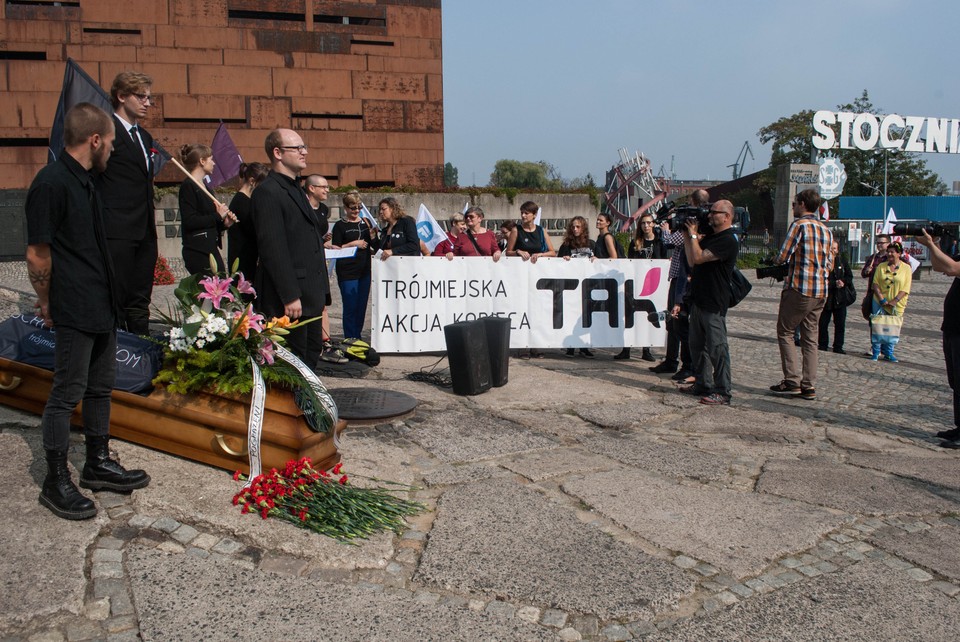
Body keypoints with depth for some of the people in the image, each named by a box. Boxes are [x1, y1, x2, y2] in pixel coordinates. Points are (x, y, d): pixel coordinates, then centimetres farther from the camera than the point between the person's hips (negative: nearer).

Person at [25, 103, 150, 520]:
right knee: (67, 393, 1)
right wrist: (48, 303, -7)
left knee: (101, 388, 17)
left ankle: (98, 464, 30)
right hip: (75, 312, -9)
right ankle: (56, 482, 13)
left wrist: (111, 299, 16)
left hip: (102, 307, 9)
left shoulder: (83, 182, 12)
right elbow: (37, 254, -17)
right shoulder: (51, 182, -17)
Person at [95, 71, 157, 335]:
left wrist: (150, 215, 16)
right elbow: (93, 179, -10)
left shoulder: (145, 137, 20)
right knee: (115, 301, -4)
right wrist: (101, 222, -12)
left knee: (140, 302, 11)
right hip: (117, 231, -8)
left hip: (145, 231, 8)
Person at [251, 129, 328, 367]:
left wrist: (320, 290, 18)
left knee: (313, 350, 15)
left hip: (309, 295, 10)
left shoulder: (295, 190, 18)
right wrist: (290, 296, -22)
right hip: (289, 299, -10)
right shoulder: (268, 192, -13)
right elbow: (273, 249, -20)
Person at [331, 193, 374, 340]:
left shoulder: (365, 223, 14)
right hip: (347, 272, -5)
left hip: (365, 271, 5)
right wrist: (353, 243, -13)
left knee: (362, 306, 9)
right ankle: (350, 340, 3)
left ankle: (357, 338, 20)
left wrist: (372, 232, -2)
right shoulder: (340, 225, -1)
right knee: (350, 307, -5)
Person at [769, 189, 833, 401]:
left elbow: (783, 257, -11)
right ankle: (809, 387, 9)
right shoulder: (826, 230, 14)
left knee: (785, 333, 4)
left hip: (799, 289, -7)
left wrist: (774, 262, 9)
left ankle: (792, 381, -2)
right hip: (820, 292, 7)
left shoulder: (799, 225, -8)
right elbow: (829, 265, 16)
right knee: (810, 338, 9)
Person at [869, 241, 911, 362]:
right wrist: (882, 299, -11)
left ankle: (888, 353, 15)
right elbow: (875, 284, 2)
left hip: (897, 305, -1)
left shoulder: (906, 268, 1)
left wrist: (895, 301, -15)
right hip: (880, 303, 1)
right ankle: (876, 352, 5)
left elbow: (906, 288, -5)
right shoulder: (881, 266, 7)